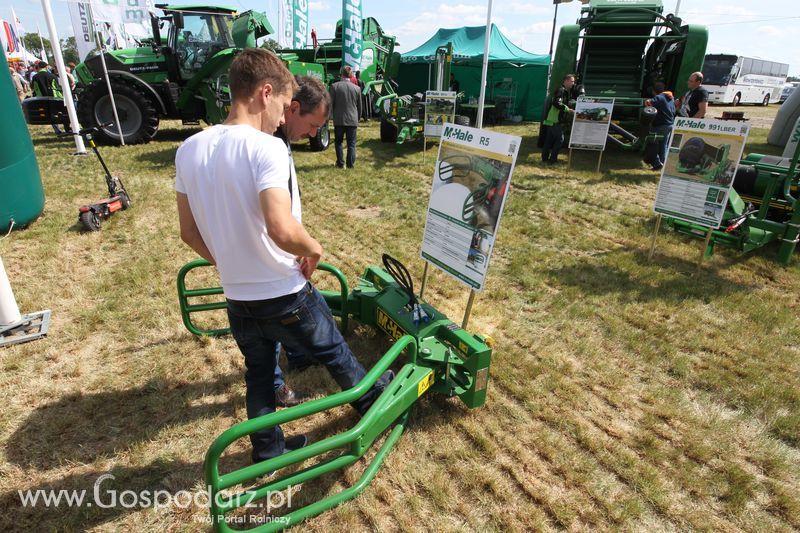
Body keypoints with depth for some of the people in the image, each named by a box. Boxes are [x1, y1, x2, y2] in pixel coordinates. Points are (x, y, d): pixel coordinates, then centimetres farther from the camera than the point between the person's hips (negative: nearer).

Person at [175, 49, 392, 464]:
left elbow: (189, 233, 6)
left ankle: (267, 450, 42)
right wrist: (313, 249, -15)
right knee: (333, 352, 21)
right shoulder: (266, 148, -22)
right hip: (286, 296, -5)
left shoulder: (189, 150, -1)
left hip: (237, 300, 6)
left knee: (258, 373, 24)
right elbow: (281, 229, -36)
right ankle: (371, 398, 47)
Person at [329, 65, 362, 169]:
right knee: (351, 143, 8)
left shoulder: (334, 86, -6)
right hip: (353, 120, 1)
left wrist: (333, 115, 13)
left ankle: (340, 163, 14)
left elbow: (331, 103, -2)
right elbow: (359, 106, 7)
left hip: (339, 120, -1)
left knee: (338, 142, 14)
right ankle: (351, 163, 7)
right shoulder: (356, 88, 0)